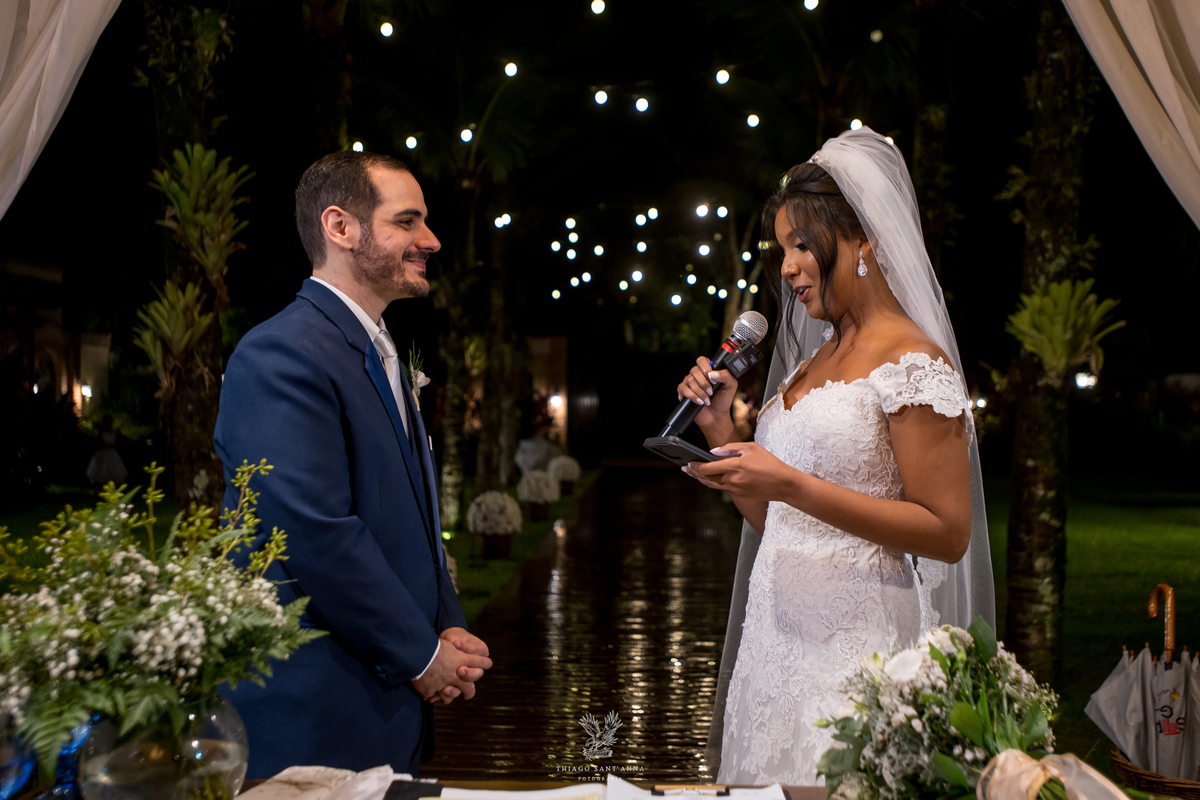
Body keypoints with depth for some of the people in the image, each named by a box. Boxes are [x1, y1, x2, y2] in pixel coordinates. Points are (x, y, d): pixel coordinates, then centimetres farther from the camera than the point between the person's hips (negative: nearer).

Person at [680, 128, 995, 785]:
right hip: (778, 632, 7)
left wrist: (790, 485, -19)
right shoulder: (811, 364, 15)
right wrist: (718, 429, 6)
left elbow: (948, 533, -16)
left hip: (854, 643, -7)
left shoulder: (913, 362, -9)